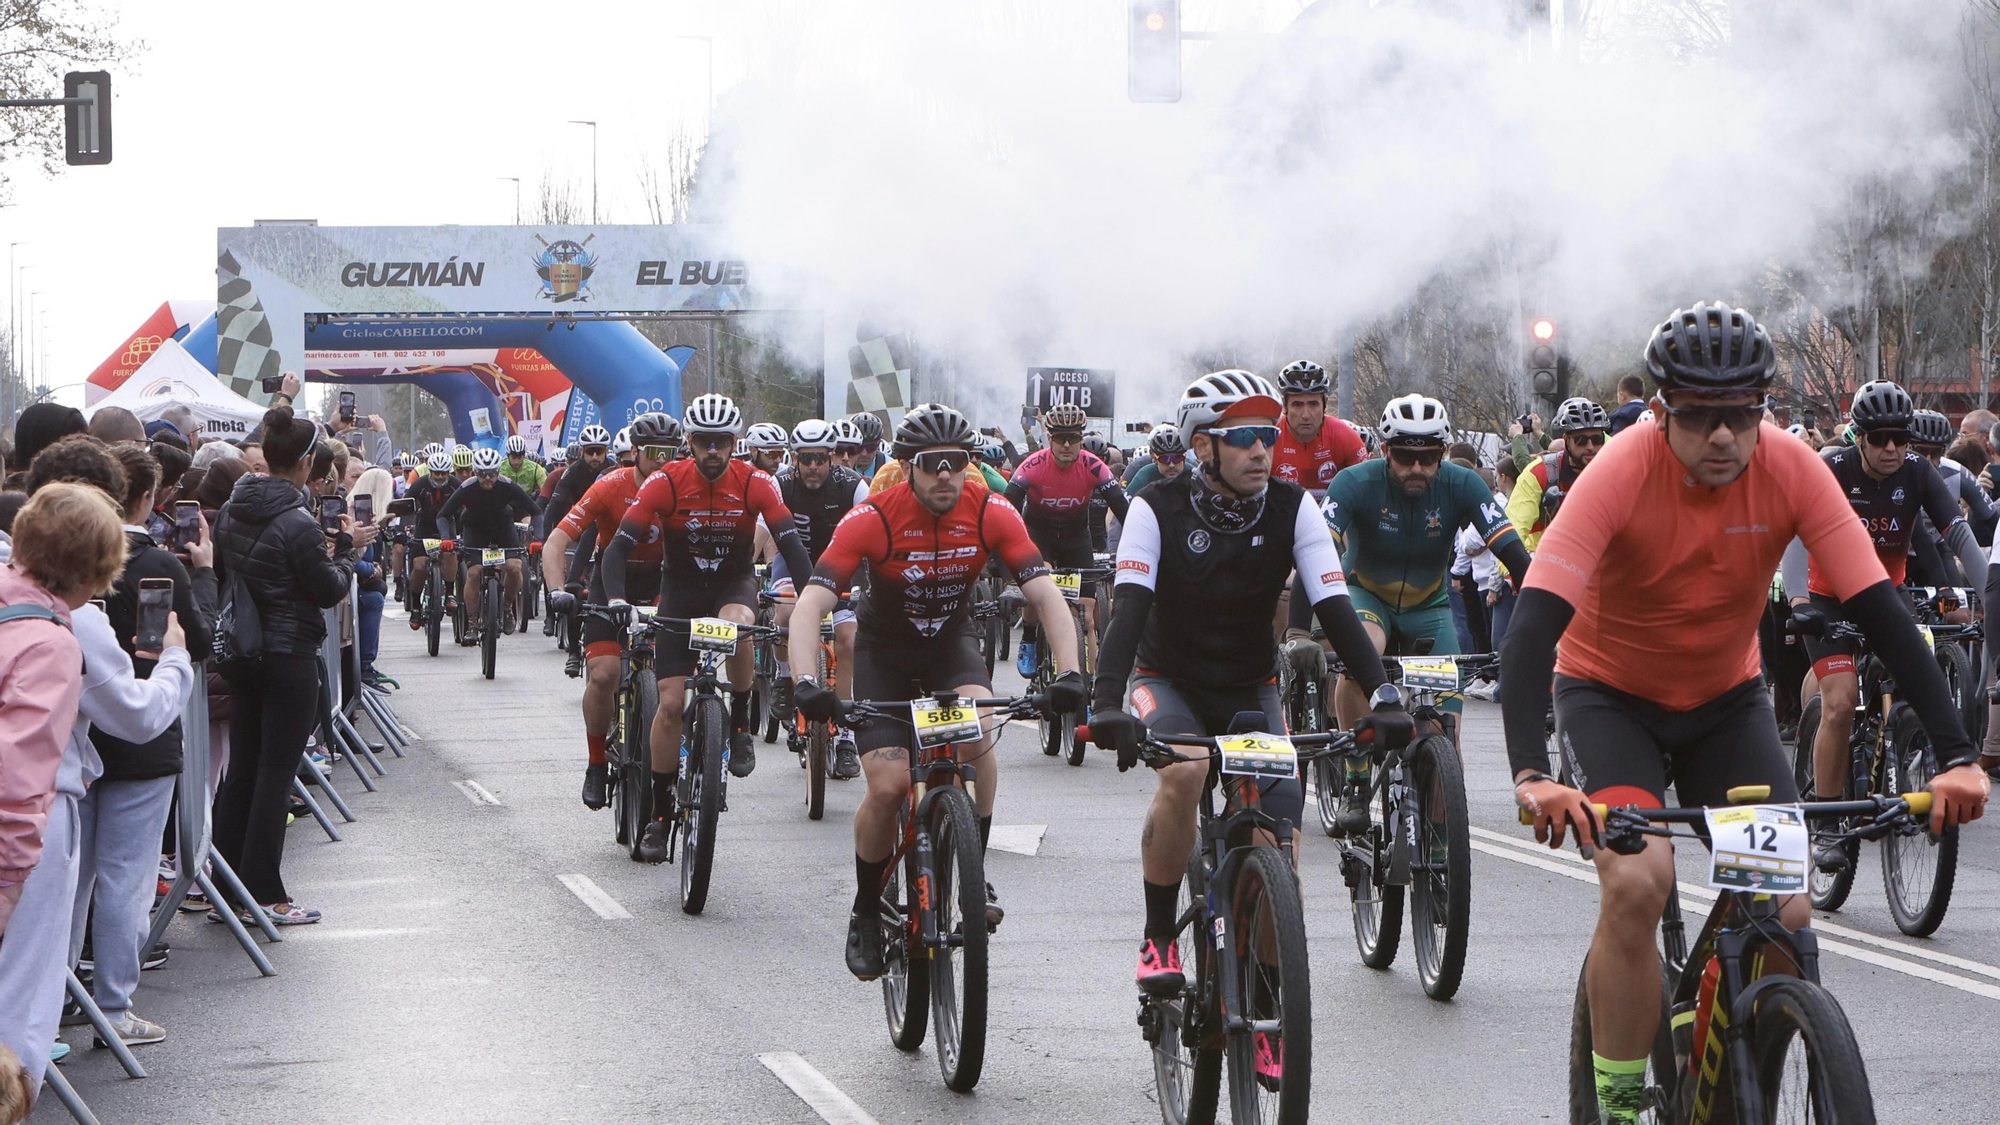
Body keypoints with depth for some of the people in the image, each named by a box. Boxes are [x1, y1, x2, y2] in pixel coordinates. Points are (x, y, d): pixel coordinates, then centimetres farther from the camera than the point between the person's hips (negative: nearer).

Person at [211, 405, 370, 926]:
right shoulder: (296, 523, -19)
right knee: (276, 771, -2)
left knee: (241, 768, 14)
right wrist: (346, 548, 4)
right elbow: (330, 591, -13)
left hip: (241, 655, 8)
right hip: (289, 656, -7)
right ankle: (266, 896, 0)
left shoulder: (232, 511, 3)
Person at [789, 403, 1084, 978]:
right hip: (885, 648, -1)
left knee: (978, 732, -30)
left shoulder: (992, 513, -20)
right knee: (888, 786, -16)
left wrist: (1069, 673, -39)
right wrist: (805, 683, -47)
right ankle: (866, 913, 8)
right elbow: (810, 606, -31)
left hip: (952, 640, 1)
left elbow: (1047, 596, -23)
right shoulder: (872, 518, -26)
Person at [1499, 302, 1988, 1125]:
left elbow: (1879, 611, -21)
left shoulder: (1791, 471, -20)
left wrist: (1955, 756, -31)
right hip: (1609, 694, -3)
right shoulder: (1622, 472, -28)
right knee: (1638, 884, -27)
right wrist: (1531, 774, -50)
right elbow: (1534, 624, -35)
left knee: (1786, 911, -12)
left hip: (1726, 701, 3)